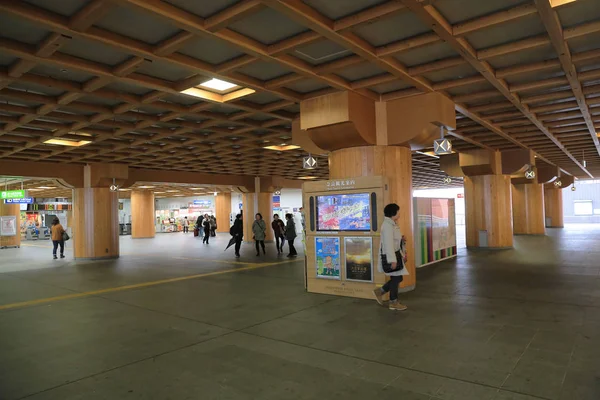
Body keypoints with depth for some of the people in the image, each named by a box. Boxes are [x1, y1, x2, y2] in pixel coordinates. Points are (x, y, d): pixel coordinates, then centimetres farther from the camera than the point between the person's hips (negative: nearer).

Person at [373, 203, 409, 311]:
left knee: (398, 278, 13)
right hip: (389, 256, -10)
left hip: (395, 254, 10)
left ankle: (379, 292, 24)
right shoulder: (387, 225, -19)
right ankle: (393, 303, 16)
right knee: (396, 278, 1)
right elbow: (388, 243, -24)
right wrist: (393, 260, -26)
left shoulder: (392, 224, 13)